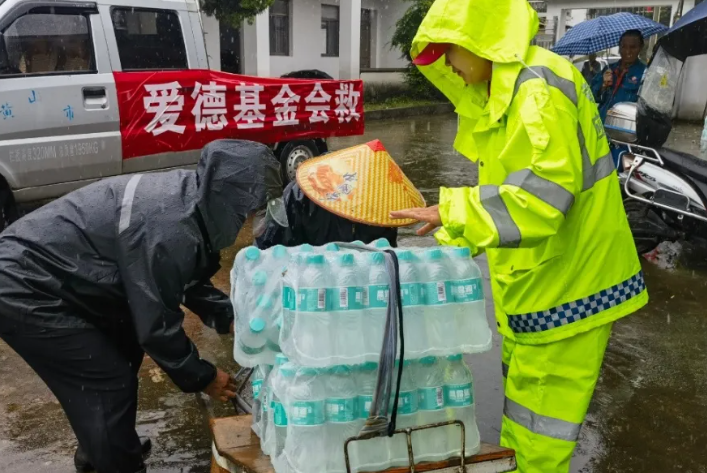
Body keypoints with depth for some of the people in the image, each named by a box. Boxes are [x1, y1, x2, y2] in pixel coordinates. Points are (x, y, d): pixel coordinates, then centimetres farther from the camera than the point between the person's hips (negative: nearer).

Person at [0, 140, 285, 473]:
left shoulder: (186, 198, 0)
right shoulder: (170, 231, -30)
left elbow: (186, 280, 14)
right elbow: (157, 325, -21)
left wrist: (230, 317, 4)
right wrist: (201, 378, -6)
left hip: (39, 271, 10)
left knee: (123, 353, 21)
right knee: (109, 384, -2)